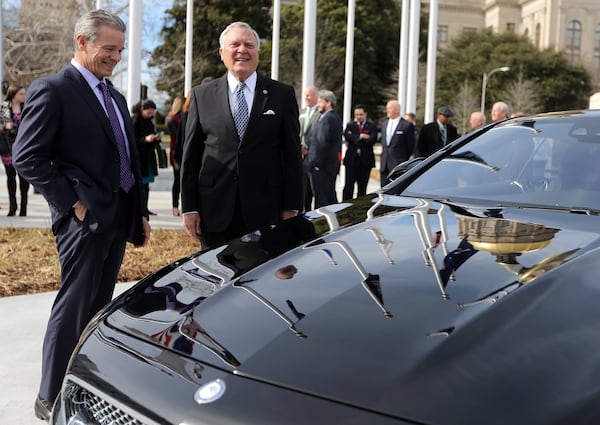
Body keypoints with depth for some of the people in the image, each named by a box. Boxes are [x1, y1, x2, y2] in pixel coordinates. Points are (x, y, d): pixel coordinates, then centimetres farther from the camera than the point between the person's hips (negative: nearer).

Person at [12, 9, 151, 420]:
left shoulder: (115, 98, 17)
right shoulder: (52, 90, -8)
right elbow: (27, 156, -14)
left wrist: (139, 212, 14)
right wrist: (72, 203, -15)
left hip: (118, 218, 8)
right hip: (85, 218, -8)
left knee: (99, 306, 13)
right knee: (74, 307, -1)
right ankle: (51, 399, 12)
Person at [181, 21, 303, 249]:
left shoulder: (282, 94, 5)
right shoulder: (202, 95, 7)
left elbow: (292, 154, 4)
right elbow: (191, 155, 7)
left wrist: (291, 207, 0)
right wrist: (189, 207, 2)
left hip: (265, 213, -1)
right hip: (215, 213, 1)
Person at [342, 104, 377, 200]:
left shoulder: (371, 126, 4)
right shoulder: (350, 125, 9)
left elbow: (372, 140, -12)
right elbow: (347, 136, -10)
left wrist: (356, 140, -9)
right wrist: (361, 136, -15)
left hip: (365, 160, 0)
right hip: (351, 159, 0)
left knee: (362, 187, 7)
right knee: (348, 185, -3)